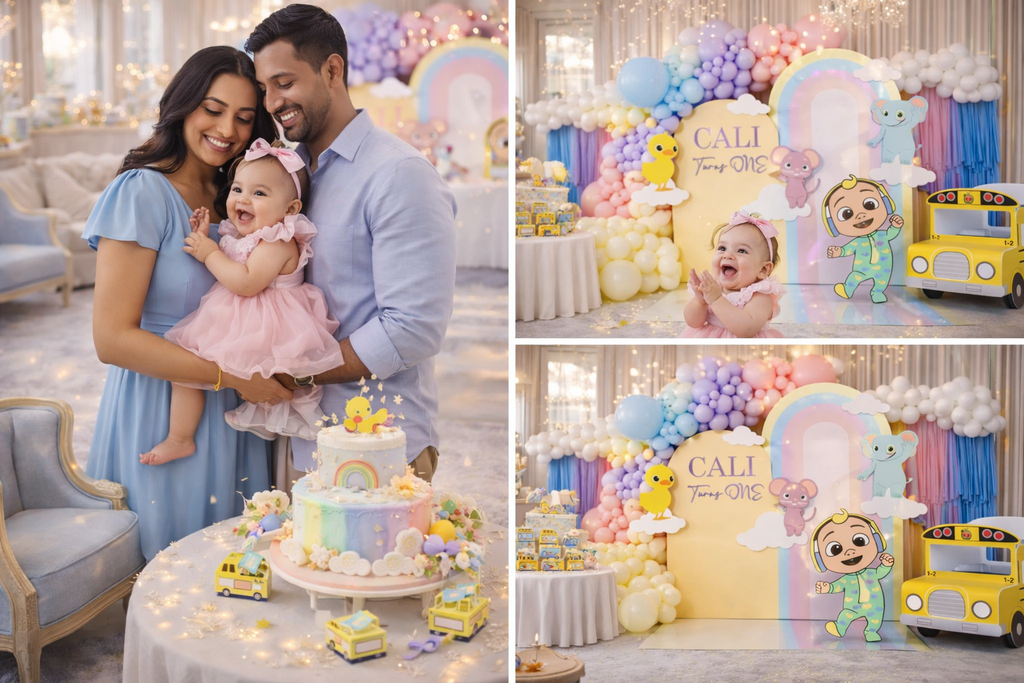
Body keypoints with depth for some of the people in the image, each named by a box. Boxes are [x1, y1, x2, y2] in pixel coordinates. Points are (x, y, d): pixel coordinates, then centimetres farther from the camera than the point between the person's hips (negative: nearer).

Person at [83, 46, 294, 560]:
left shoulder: (233, 198, 10)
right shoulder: (143, 193, -14)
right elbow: (112, 339, -19)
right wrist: (232, 375, -21)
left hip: (229, 419, 7)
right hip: (161, 419, -7)